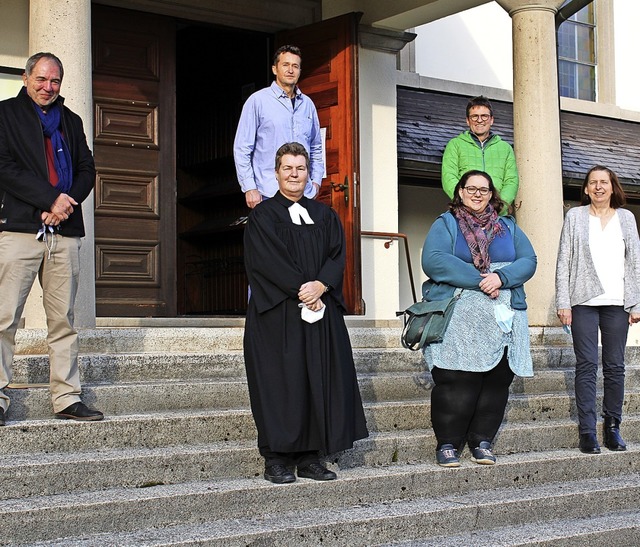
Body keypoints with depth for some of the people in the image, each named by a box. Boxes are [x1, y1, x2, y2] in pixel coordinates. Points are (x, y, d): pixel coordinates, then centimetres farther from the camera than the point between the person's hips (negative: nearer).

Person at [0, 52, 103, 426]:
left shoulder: (71, 121, 22)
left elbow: (87, 169, 15)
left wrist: (67, 203, -5)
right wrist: (51, 199, -11)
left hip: (65, 231, 4)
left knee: (63, 319, 3)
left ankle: (67, 397, 7)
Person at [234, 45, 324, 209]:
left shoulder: (307, 104, 15)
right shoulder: (258, 101, 1)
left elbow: (316, 147, 23)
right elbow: (242, 149, -2)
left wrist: (316, 180, 12)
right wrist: (250, 188, -9)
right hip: (269, 194, -4)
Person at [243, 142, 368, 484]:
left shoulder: (324, 215, 15)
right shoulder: (263, 215, 1)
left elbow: (337, 256, 4)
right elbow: (266, 260, -10)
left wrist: (320, 285, -14)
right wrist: (301, 290, -16)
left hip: (321, 311, 5)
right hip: (277, 314, -5)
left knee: (320, 381, 3)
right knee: (281, 382, -5)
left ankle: (309, 457, 9)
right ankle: (276, 459, 1)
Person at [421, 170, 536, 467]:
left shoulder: (508, 227, 20)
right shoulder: (445, 224, 8)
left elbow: (528, 260, 6)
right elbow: (433, 261, -9)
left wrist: (501, 277, -14)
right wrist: (479, 280, -15)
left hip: (503, 320, 4)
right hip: (458, 318, -3)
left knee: (497, 382, 0)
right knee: (457, 382, -10)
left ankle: (482, 442, 10)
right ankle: (447, 443, -1)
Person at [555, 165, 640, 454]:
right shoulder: (575, 216, 7)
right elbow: (563, 262, 3)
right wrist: (563, 303, -5)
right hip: (584, 302, -2)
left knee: (615, 366, 4)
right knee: (587, 365, -5)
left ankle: (612, 428, 11)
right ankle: (587, 431, -4)